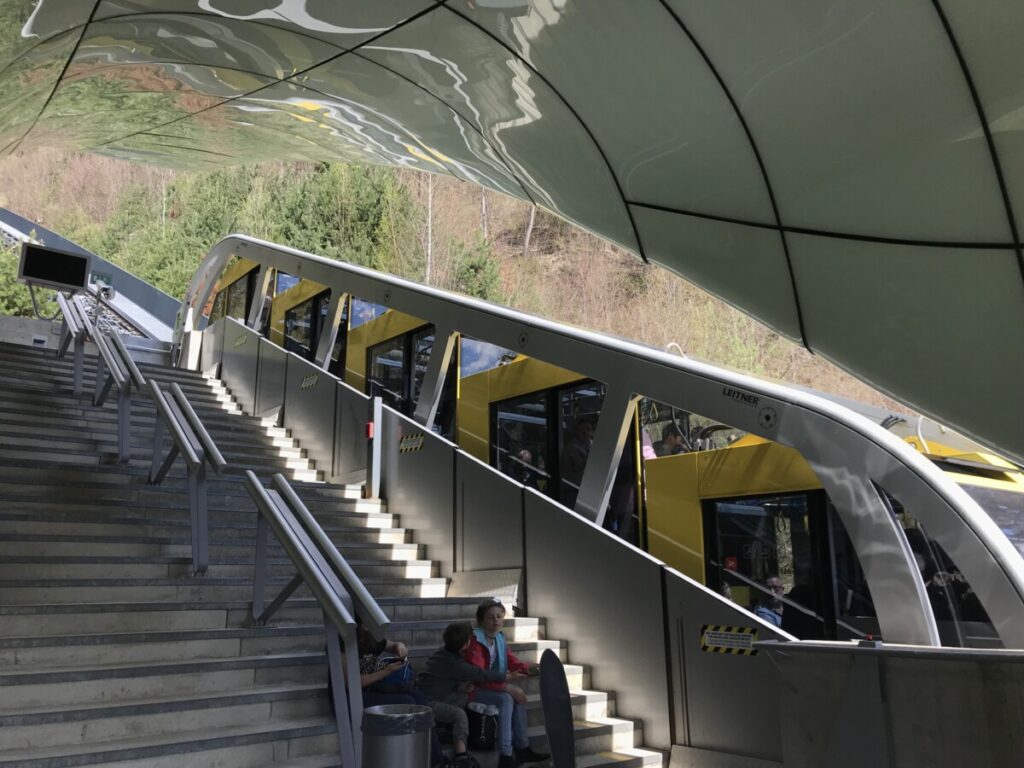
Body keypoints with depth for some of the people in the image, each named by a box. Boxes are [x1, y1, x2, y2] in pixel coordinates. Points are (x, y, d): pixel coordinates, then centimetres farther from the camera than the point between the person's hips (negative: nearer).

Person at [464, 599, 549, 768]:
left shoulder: (499, 637, 5)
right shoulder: (475, 640, -22)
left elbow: (512, 662, 3)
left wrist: (527, 669, -20)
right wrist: (507, 687, -30)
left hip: (490, 686, 8)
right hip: (471, 689, -8)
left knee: (518, 695, -10)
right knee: (505, 698, -26)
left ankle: (522, 749, -3)